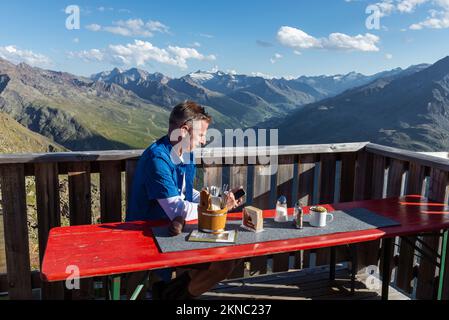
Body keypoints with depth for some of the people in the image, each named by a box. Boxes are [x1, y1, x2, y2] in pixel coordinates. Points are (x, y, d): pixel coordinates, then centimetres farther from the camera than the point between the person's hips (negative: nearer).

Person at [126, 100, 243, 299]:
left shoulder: (186, 154, 5)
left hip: (176, 229, 9)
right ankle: (170, 294, 6)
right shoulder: (157, 158, -23)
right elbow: (176, 210, -28)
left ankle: (174, 286, 12)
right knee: (222, 264, -19)